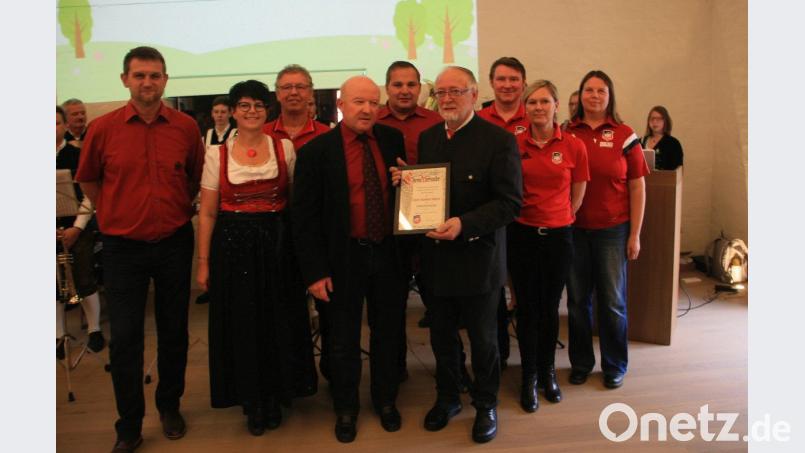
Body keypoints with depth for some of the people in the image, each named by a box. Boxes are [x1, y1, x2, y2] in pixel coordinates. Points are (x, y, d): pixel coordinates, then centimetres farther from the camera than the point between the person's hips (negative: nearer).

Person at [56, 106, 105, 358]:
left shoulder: (78, 156, -2)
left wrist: (76, 228, -10)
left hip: (77, 227, -2)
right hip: (55, 229, 2)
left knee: (84, 280, -2)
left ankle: (94, 330, 13)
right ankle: (60, 335, 16)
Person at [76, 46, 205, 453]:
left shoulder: (186, 127, -3)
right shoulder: (103, 128, -5)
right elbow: (88, 180, 9)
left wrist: (177, 209, 9)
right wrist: (114, 214, 7)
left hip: (174, 243, 1)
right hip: (123, 246, -1)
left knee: (173, 332, 12)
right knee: (124, 338, 3)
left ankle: (170, 407, 32)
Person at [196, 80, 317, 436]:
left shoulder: (285, 147, 1)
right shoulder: (217, 154, 0)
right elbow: (207, 213, 2)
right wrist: (203, 262, -1)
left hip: (276, 243, 1)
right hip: (233, 245, 0)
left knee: (277, 322, 9)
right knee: (241, 324, 8)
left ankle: (274, 397, 29)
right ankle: (251, 401, 27)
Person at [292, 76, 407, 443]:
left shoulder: (393, 140, -1)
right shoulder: (316, 151, -11)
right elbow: (304, 217, -11)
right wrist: (314, 271, -13)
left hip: (388, 253, 3)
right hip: (344, 257, -3)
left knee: (387, 332, 18)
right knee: (344, 339, 13)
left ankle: (385, 400, 39)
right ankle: (345, 408, 34)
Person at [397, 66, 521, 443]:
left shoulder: (499, 140, -12)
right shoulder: (426, 138, 6)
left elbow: (510, 202, -17)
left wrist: (465, 223, -28)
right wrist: (404, 181, -8)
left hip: (477, 259, -5)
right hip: (436, 257, 5)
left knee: (483, 339, 13)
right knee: (442, 336, 18)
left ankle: (486, 405, 35)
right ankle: (447, 398, 40)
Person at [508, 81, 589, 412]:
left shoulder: (574, 146, -3)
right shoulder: (513, 145, -4)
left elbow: (577, 195, 7)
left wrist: (559, 218, 10)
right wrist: (526, 213, 4)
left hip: (558, 235, 1)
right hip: (522, 234, 0)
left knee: (550, 307, 11)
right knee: (527, 307, 6)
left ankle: (548, 372, 31)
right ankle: (529, 377, 22)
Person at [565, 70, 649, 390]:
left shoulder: (624, 136, -1)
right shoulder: (566, 134, 3)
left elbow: (637, 188, 1)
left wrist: (635, 235, -3)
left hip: (612, 231, -1)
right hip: (574, 230, 1)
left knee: (613, 301, 6)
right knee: (577, 299, 9)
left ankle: (615, 366, 24)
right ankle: (580, 363, 26)